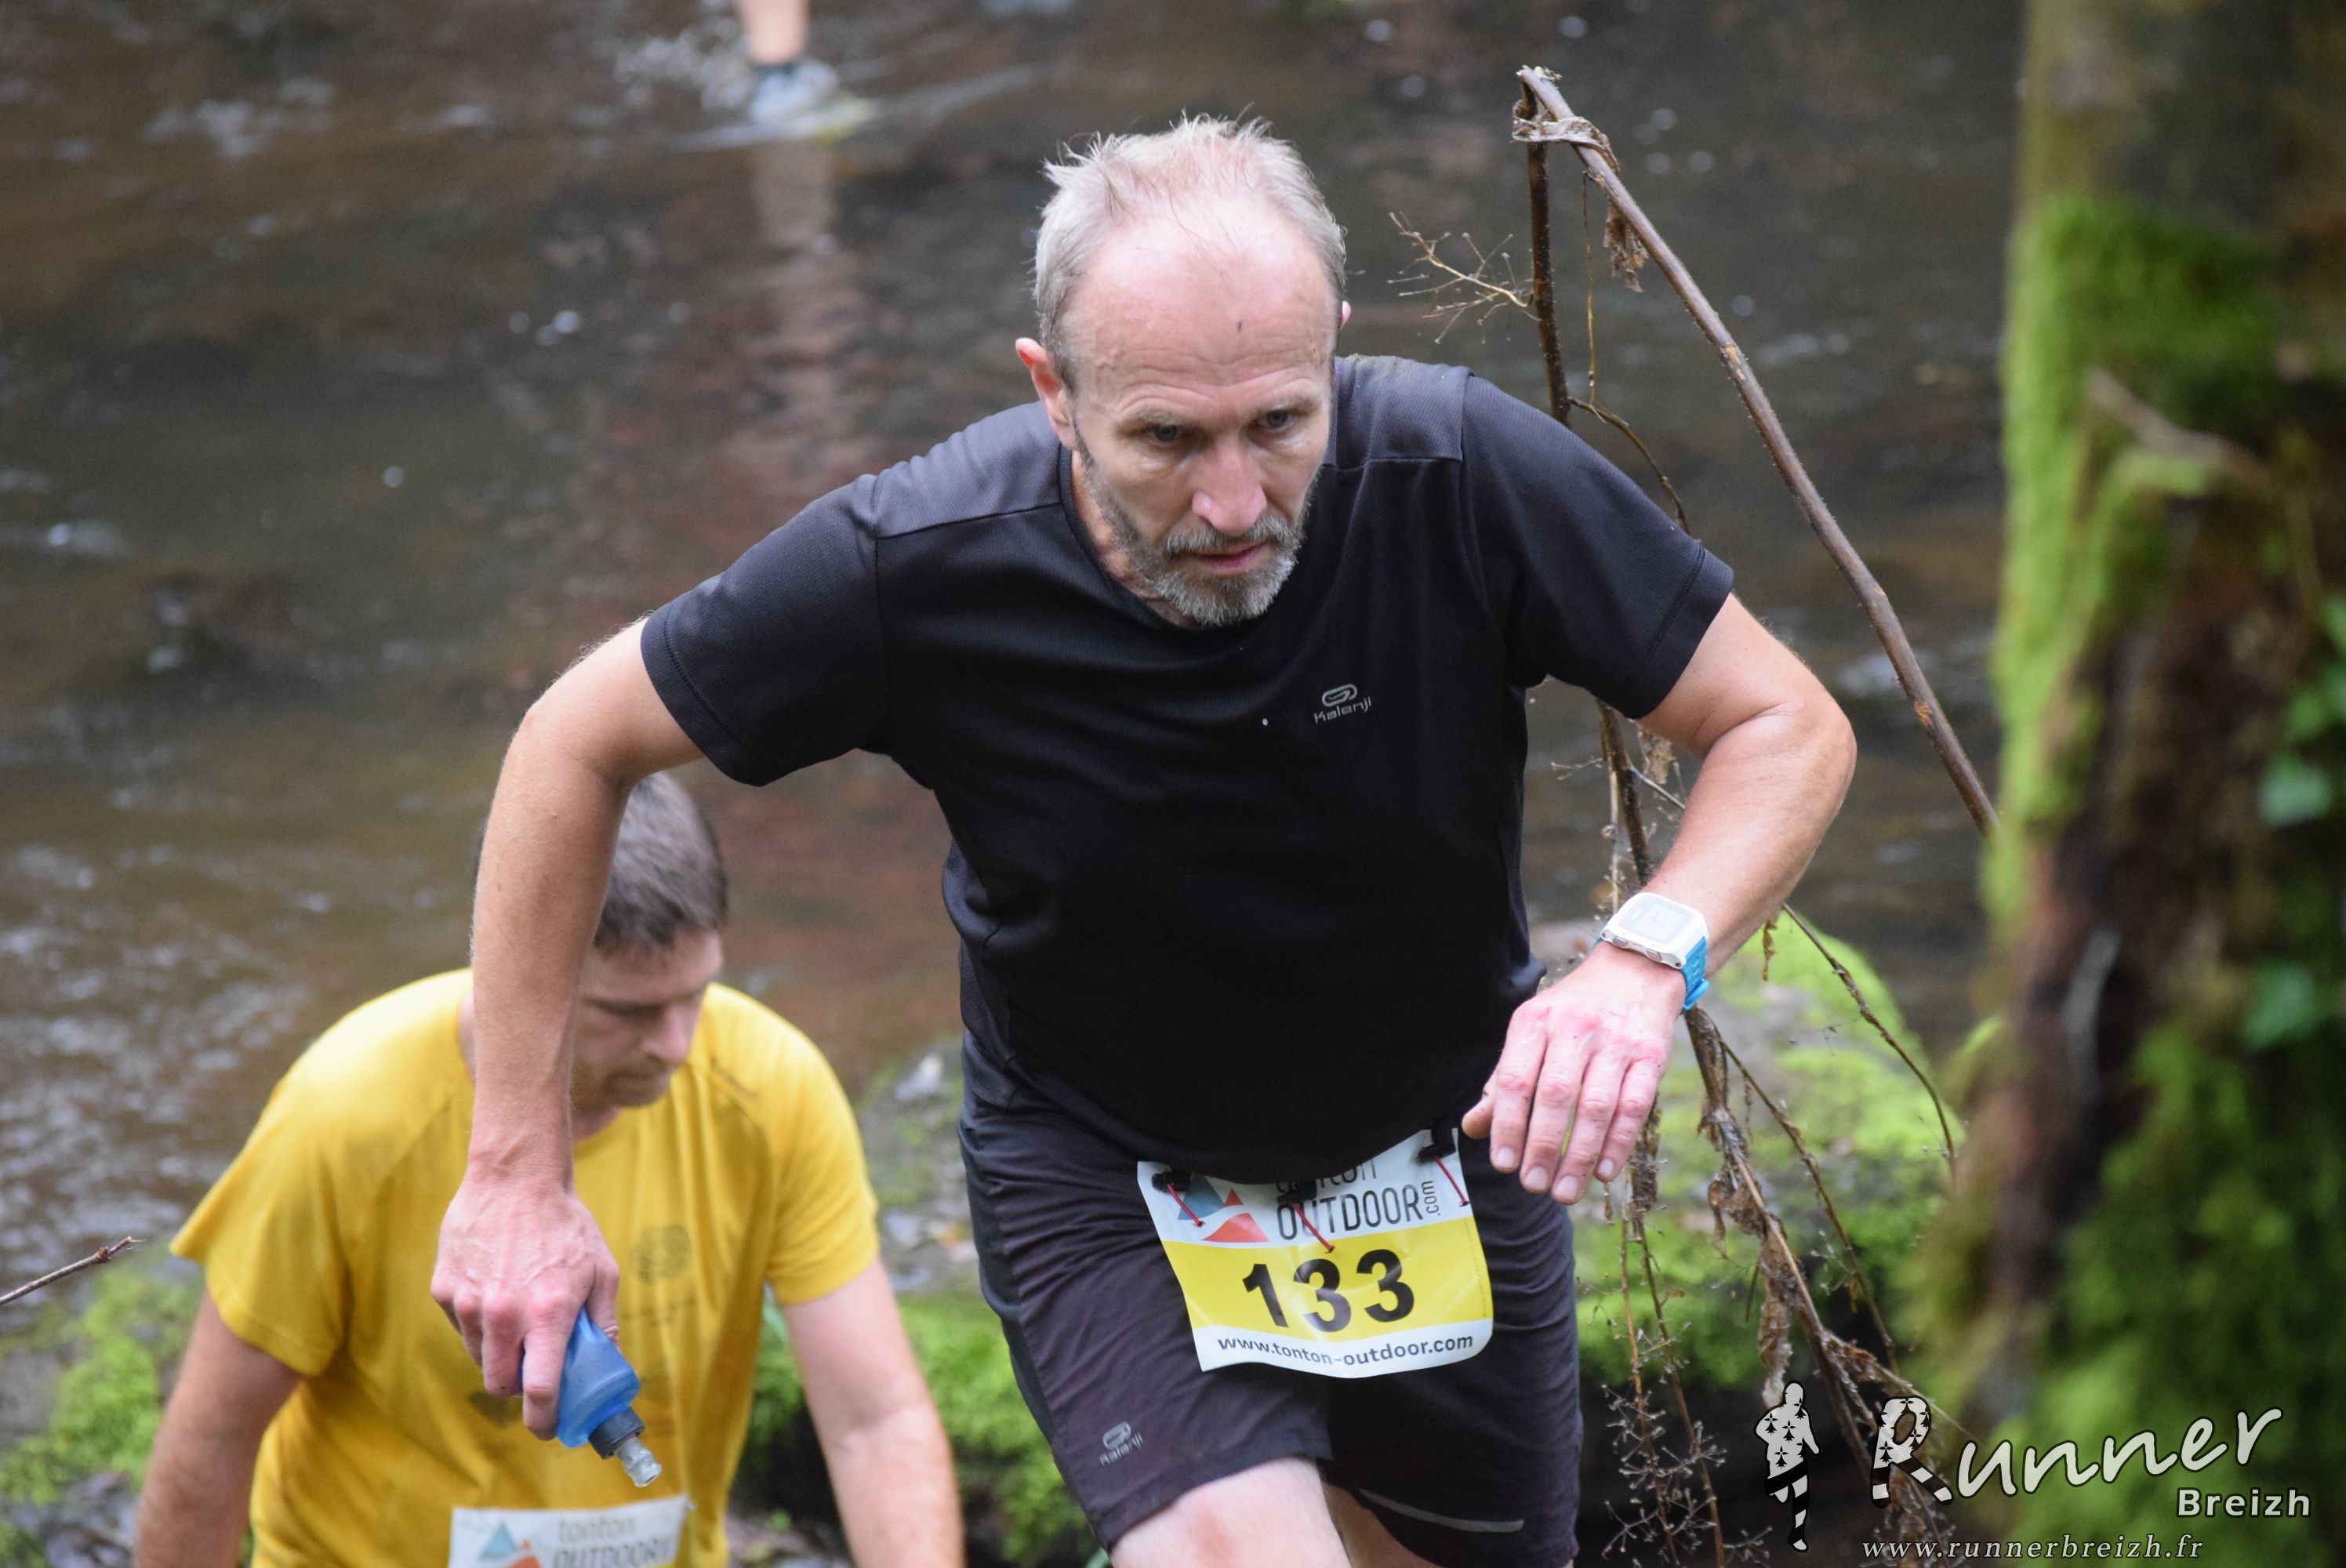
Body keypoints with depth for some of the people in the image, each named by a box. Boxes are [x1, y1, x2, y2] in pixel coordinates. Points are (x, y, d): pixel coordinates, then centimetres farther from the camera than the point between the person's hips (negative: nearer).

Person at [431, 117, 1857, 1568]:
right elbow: (575, 745, -12)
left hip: (1449, 1143, 3)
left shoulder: (1466, 474, -27)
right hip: (1097, 1164, -2)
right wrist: (518, 1166, -12)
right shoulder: (914, 565, -27)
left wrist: (1646, 960, -38)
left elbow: (1790, 728, -18)